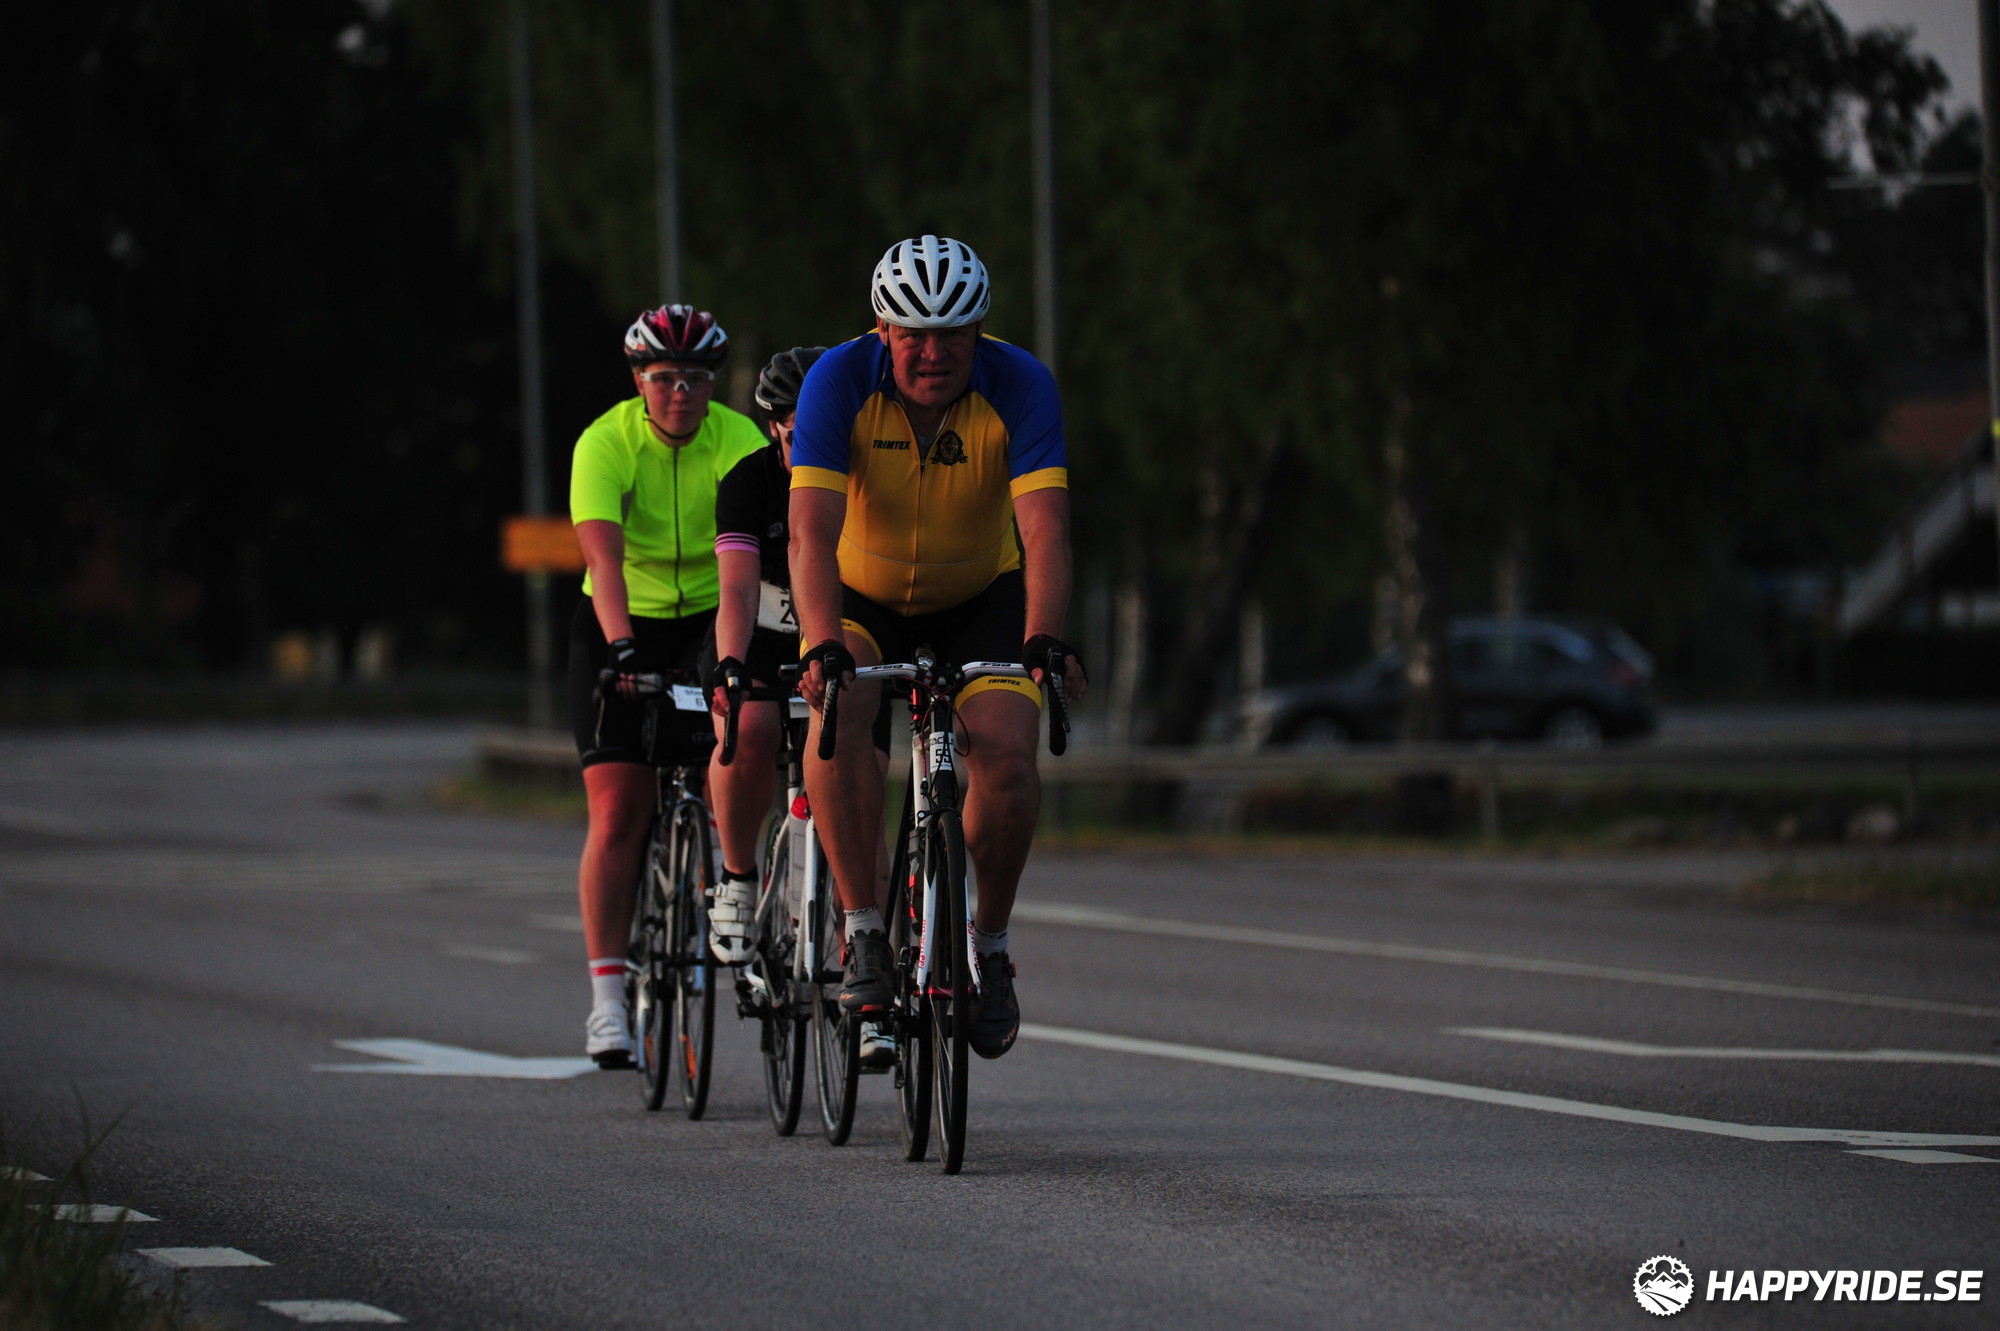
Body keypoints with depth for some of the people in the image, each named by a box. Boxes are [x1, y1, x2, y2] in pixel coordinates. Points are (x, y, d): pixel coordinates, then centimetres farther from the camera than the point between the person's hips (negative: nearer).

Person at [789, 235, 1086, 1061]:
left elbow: (1044, 525, -33)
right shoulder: (840, 381, -25)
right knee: (837, 712, -30)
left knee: (1007, 756, -22)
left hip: (982, 597, 0)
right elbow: (813, 528, -34)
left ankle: (990, 944, 1)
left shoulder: (1018, 386, -24)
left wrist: (1043, 640, -49)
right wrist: (824, 644, -49)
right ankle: (864, 931, -19)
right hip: (864, 596, 0)